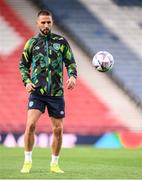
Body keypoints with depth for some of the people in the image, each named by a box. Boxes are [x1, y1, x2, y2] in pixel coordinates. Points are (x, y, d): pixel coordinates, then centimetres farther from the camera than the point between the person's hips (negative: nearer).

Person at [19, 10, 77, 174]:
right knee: (30, 124, -18)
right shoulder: (32, 43, 6)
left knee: (58, 129, 4)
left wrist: (72, 76, -11)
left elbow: (71, 62, 9)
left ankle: (54, 164, 19)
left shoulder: (61, 42, 6)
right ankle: (27, 161, -5)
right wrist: (27, 81, -4)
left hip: (56, 93, 1)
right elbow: (23, 65, 12)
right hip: (37, 92, -1)